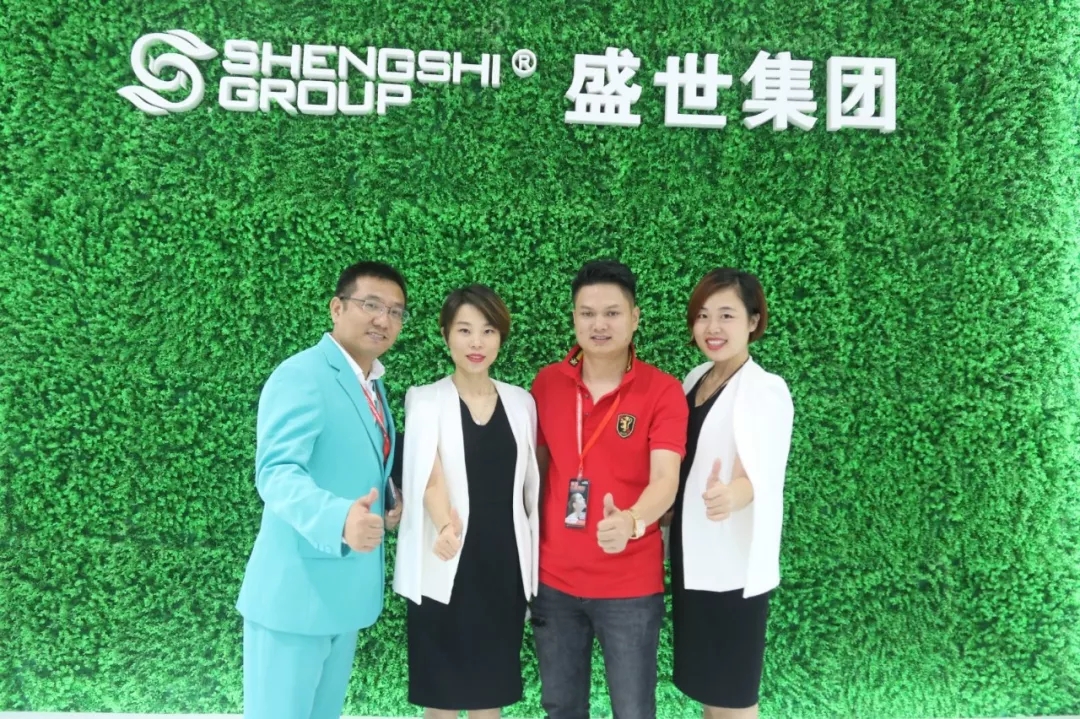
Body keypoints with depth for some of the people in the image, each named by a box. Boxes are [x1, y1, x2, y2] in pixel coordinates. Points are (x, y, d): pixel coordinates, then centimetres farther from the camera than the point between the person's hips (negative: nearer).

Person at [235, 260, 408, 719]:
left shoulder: (372, 385, 10)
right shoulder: (301, 376, -17)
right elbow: (276, 474, -28)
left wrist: (387, 502, 0)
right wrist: (340, 518, -46)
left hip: (345, 591, 9)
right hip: (295, 591, -9)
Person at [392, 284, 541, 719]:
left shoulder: (521, 402, 5)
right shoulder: (426, 400, -6)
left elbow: (529, 485, 9)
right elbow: (430, 474, -19)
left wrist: (533, 560, 7)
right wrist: (445, 525, -38)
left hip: (504, 564, 3)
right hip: (444, 566, -3)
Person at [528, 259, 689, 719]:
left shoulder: (663, 391, -10)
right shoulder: (546, 383, 0)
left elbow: (665, 479, -20)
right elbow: (536, 467, 9)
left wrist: (631, 521, -39)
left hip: (631, 584, -3)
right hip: (554, 578, 3)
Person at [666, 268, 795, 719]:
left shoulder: (766, 389, -15)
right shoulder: (694, 379, 7)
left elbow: (756, 475, -28)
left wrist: (730, 495, -49)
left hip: (733, 563, -7)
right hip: (691, 556, 7)